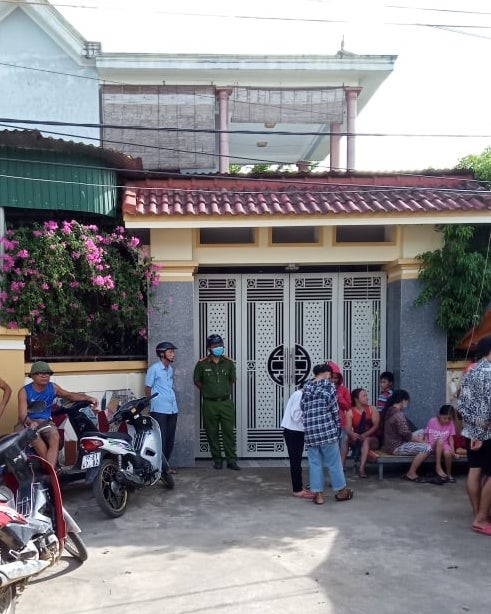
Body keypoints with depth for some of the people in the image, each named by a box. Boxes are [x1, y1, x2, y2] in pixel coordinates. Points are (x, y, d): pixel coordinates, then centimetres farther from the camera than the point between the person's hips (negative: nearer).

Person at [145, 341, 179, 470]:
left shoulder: (171, 369, 16)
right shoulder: (154, 368, -7)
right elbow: (148, 389, -4)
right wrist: (155, 403, -2)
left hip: (172, 409, 7)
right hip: (159, 410, -7)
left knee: (170, 439, 10)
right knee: (161, 439, -6)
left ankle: (166, 465, 19)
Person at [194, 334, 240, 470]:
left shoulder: (228, 363, 4)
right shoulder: (202, 364, -2)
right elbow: (197, 381, 9)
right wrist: (207, 391, 6)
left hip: (226, 402, 1)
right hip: (209, 404, -1)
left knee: (229, 432, -1)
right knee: (212, 433, 5)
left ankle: (231, 460, 4)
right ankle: (217, 459, 17)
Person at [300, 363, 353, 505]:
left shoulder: (306, 387, 11)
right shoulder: (328, 385, -3)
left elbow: (303, 411, 9)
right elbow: (334, 408, -5)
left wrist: (309, 427, 14)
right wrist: (337, 427, 7)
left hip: (310, 432, 4)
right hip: (327, 430, -4)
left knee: (315, 464, 9)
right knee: (334, 462, 9)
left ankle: (318, 494, 12)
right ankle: (341, 491, 21)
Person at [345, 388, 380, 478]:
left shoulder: (372, 409, 1)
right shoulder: (350, 412, 0)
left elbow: (376, 426, -12)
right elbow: (348, 428, -13)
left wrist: (365, 435, -28)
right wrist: (353, 434, -37)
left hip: (372, 439, -2)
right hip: (356, 440, 2)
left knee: (366, 440, -33)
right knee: (346, 438, -25)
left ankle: (361, 468, -44)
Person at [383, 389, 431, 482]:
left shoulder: (389, 410, 9)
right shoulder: (399, 414, -21)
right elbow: (406, 434, -21)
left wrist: (416, 437, 11)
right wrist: (419, 440, -6)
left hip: (392, 443, 11)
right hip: (397, 446, -11)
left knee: (421, 432, 19)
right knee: (427, 448, -18)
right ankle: (411, 474, -5)